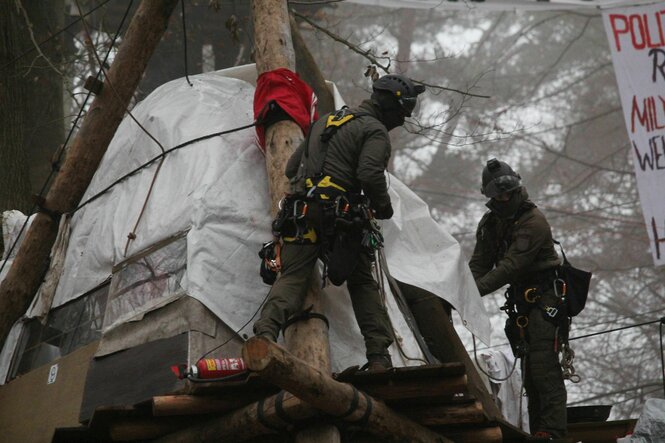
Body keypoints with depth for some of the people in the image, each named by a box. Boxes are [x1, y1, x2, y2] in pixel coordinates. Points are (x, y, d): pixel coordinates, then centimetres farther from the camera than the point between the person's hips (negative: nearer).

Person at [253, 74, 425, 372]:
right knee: (363, 284, 7)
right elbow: (370, 174, -16)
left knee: (292, 277, -2)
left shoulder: (325, 121, 24)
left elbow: (292, 167, 26)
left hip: (300, 212, 5)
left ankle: (266, 332, -28)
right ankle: (379, 356, 1)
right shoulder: (374, 130, 0)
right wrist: (383, 206, 1)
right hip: (341, 218, -5)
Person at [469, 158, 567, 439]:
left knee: (543, 367, -18)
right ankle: (537, 430, 14)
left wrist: (475, 290, -31)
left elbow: (510, 266, -26)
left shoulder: (534, 222, -19)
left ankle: (552, 431, -22)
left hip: (544, 298, -9)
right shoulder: (490, 223, 8)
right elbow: (480, 263, 3)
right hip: (521, 300, 9)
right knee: (529, 369, 10)